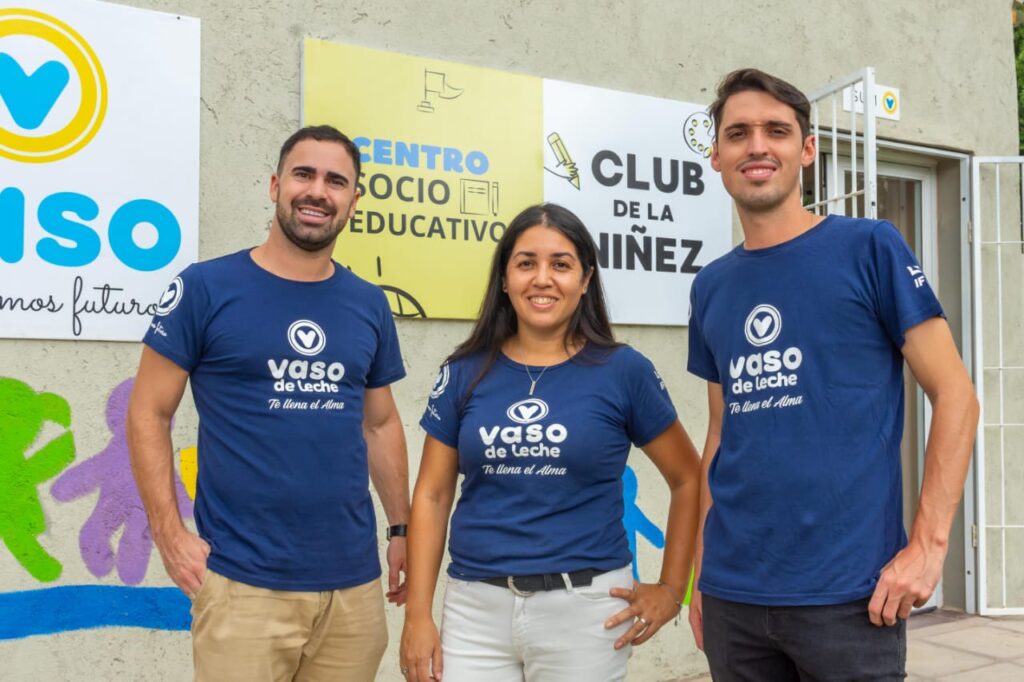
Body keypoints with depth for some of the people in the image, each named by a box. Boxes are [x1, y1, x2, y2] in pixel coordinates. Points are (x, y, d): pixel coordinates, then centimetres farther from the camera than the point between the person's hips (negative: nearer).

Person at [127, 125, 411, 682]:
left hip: (355, 581, 4)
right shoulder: (204, 288, -5)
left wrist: (401, 528, 10)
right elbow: (148, 413, -3)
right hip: (244, 582, -4)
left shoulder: (370, 305, 6)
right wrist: (170, 534, -10)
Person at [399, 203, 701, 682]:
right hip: (476, 606, 2)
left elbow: (688, 479, 6)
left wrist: (671, 589, 2)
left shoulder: (623, 372, -4)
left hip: (585, 607, -1)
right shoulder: (466, 373, 2)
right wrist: (418, 614, 0)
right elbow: (432, 496, 4)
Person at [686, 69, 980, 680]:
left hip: (847, 592, -4)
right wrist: (701, 566, 9)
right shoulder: (711, 288, 8)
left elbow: (956, 395, -4)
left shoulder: (869, 247, -4)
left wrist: (927, 544, -12)